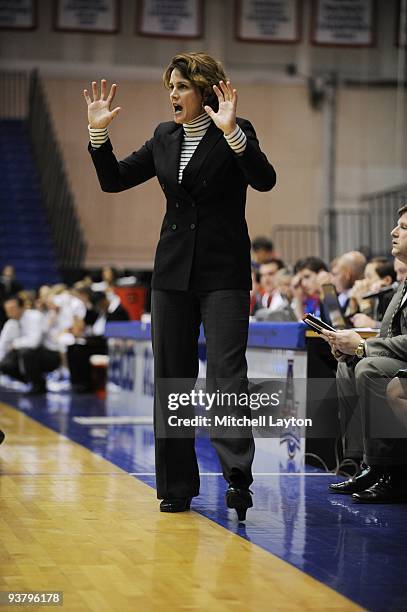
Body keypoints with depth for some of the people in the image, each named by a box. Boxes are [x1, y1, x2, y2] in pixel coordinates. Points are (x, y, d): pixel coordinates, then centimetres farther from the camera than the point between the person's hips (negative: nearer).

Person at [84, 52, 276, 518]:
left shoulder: (236, 133, -5)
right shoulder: (165, 137, 11)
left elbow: (264, 179, -21)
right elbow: (113, 179, 14)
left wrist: (231, 131, -31)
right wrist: (98, 132, 1)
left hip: (223, 273, -5)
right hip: (174, 271, 6)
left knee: (226, 372, -14)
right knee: (171, 377, 6)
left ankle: (237, 477, -16)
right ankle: (177, 487, 13)